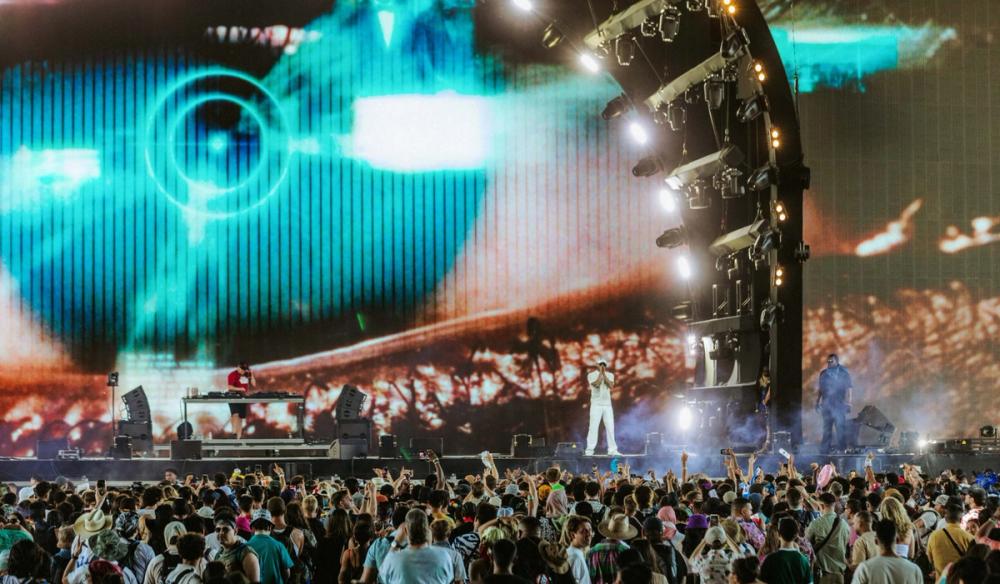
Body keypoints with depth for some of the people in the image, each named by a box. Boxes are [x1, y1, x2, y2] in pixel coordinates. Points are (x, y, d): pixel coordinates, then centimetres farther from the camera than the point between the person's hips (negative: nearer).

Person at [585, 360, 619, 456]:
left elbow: (611, 385, -8)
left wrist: (604, 374, -10)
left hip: (607, 404, 3)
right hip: (596, 404, -3)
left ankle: (612, 449, 3)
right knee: (594, 427, -8)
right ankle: (590, 450, -8)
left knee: (610, 427, 0)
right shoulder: (592, 375, 0)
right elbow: (596, 384, -17)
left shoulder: (610, 375, 10)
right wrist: (600, 373, -11)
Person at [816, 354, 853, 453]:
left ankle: (842, 449, -4)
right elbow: (820, 389, 17)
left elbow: (849, 388, -5)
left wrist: (848, 403, -12)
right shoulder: (823, 373, 12)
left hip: (839, 405, -5)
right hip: (826, 404, 5)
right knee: (827, 428, 8)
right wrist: (817, 402, 13)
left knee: (841, 427, -7)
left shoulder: (843, 373, -1)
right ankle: (826, 450, 12)